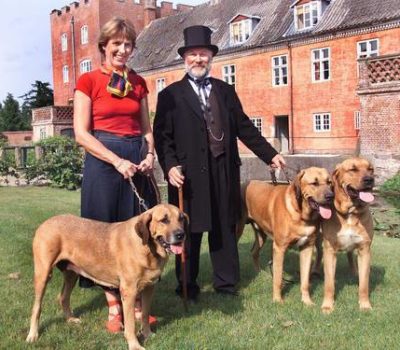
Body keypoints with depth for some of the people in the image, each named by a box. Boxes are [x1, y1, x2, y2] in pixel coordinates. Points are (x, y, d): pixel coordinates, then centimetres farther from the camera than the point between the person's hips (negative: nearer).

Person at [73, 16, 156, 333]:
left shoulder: (138, 82, 11)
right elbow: (82, 133, -9)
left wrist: (150, 155, -4)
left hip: (137, 160, 4)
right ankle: (114, 305, 14)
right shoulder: (89, 81, -3)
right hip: (103, 161, -4)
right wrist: (117, 161, -17)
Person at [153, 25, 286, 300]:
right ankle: (187, 285, 19)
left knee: (225, 228, 10)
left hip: (224, 173, 4)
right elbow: (162, 136, -3)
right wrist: (170, 166, -17)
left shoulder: (226, 91, 14)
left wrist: (270, 154, 9)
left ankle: (226, 282, 23)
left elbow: (244, 127, 13)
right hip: (189, 174, -3)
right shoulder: (170, 95, 2)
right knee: (189, 231, 5)